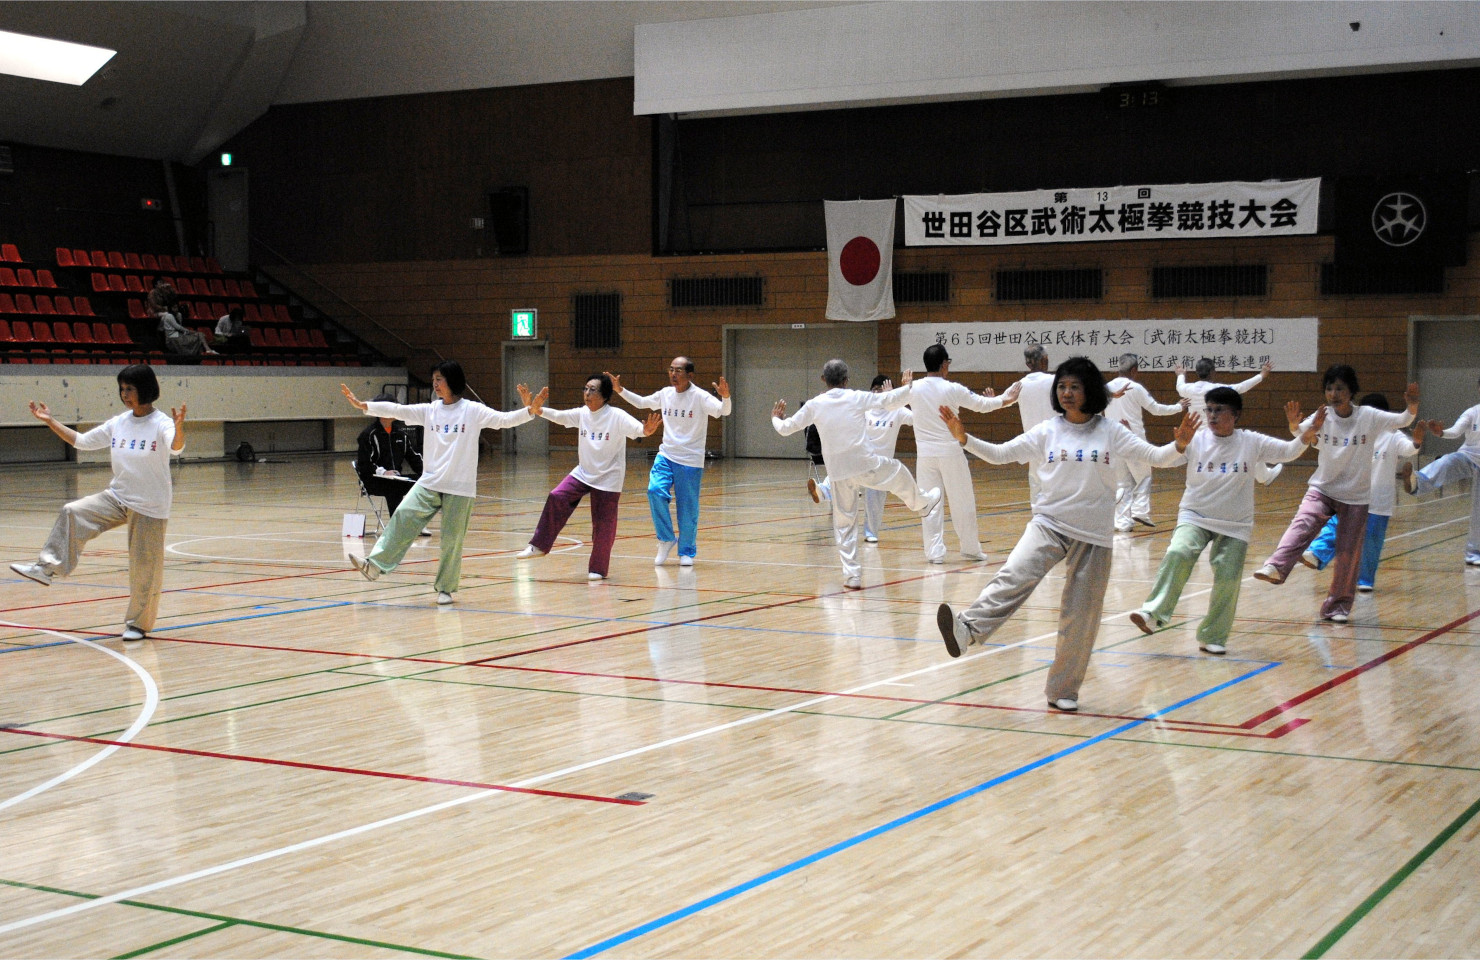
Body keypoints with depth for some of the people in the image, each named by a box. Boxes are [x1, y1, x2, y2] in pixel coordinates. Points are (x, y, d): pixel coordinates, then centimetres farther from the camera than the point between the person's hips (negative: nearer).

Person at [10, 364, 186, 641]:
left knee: (145, 567, 1)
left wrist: (179, 428, -55)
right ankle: (46, 568, -14)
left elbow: (176, 448, -34)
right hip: (118, 497, 5)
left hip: (150, 507, -5)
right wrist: (50, 421, 9)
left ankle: (138, 624, 16)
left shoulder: (161, 424, -13)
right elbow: (81, 441, 15)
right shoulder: (118, 424, 4)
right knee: (73, 513, -16)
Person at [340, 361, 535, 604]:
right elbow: (396, 410, 2)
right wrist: (362, 405, -6)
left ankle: (446, 589, 15)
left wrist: (529, 411, -28)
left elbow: (504, 420, -11)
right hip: (429, 483, 3)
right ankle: (375, 565, -10)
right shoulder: (429, 411, 6)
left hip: (459, 488, -3)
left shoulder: (472, 411, -3)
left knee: (452, 539, 2)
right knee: (403, 517, -12)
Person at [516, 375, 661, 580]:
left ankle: (598, 569, 17)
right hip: (583, 473, 4)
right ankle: (539, 546, -3)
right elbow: (558, 416, -2)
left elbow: (636, 429, -31)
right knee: (556, 498, -14)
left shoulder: (617, 416, -18)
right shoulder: (582, 413, -2)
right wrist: (538, 409, -20)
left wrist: (646, 430, -54)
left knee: (603, 526, 0)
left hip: (608, 479, -4)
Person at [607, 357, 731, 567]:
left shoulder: (700, 397, -11)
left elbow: (723, 411, -24)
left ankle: (687, 552, 19)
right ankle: (666, 539, 0)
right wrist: (620, 390, 13)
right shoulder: (665, 394, 5)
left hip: (691, 461, -4)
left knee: (688, 509, -1)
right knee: (655, 490, -19)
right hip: (666, 455, 4)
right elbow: (641, 402, 21)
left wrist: (725, 397, -44)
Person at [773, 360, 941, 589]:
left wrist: (776, 418, 30)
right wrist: (907, 387, 28)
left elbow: (786, 429, 7)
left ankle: (852, 576, 9)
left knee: (844, 523, 12)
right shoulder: (857, 398, -3)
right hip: (866, 464, -2)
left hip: (838, 472, 2)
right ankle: (923, 503, 52)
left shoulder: (815, 405, 0)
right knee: (899, 473, 27)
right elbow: (891, 401, 7)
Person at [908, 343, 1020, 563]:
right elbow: (982, 405, 1)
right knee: (962, 502, 10)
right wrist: (1004, 400, 18)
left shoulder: (914, 389, -4)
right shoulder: (952, 390, -9)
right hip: (950, 453, -2)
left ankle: (935, 552, 5)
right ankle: (971, 549, 21)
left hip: (925, 454, 2)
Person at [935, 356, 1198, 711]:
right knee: (1016, 574, -28)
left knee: (1080, 617, 4)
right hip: (1049, 523, 0)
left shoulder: (1110, 433, 0)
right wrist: (964, 438, -12)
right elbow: (999, 454, 3)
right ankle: (967, 629, -43)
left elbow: (1156, 458, -2)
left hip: (1093, 536, 0)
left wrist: (1179, 445, -23)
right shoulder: (1046, 432, 3)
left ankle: (1063, 691, 16)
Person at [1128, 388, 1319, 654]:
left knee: (1228, 578, -6)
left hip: (1235, 525, 1)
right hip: (1195, 516, -1)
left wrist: (1305, 433, -21)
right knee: (1178, 554, -26)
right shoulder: (1196, 441, -6)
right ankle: (1153, 613, -26)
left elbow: (1290, 452, -3)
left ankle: (1213, 637, 12)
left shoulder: (1251, 442, -5)